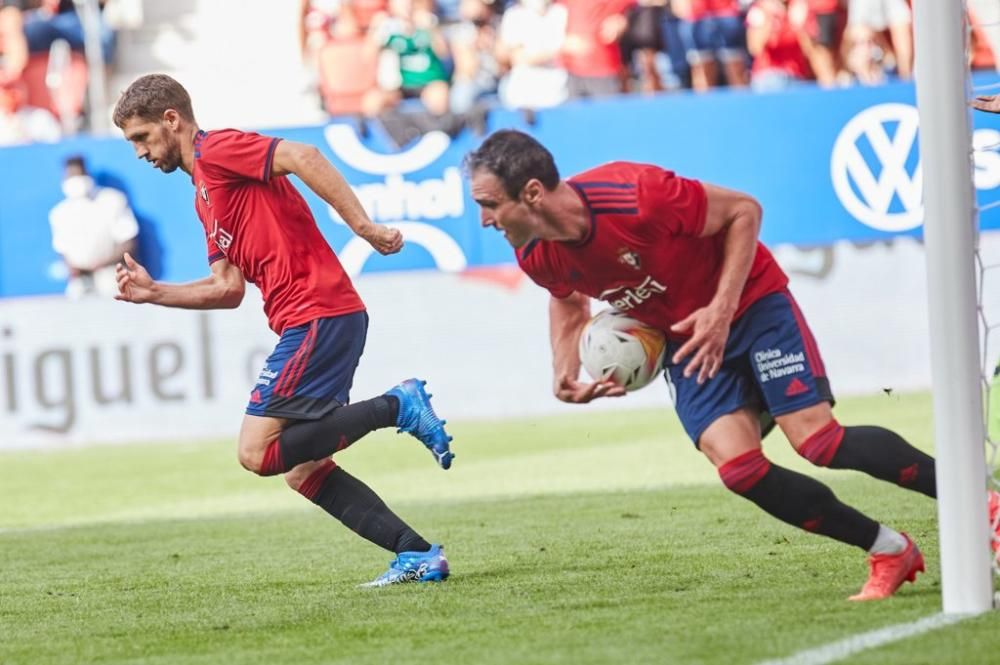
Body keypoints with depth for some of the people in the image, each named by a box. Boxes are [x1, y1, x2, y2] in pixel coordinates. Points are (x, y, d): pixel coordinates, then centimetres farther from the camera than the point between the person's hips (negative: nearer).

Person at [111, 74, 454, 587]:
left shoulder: (218, 149, -5)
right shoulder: (205, 196, 24)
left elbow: (302, 157, -20)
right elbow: (228, 288, 24)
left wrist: (364, 227, -25)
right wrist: (154, 292, 16)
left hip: (318, 316, -10)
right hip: (312, 322, 10)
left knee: (258, 453, -14)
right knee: (301, 470, 9)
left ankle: (396, 407, -12)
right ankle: (417, 553, 6)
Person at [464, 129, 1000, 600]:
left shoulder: (634, 196, -32)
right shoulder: (536, 256, -12)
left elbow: (743, 211, -17)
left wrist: (722, 310, -24)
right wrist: (565, 374, -4)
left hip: (749, 303, -5)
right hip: (686, 344, 5)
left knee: (819, 441, -17)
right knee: (739, 469, -15)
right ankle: (890, 553, -1)